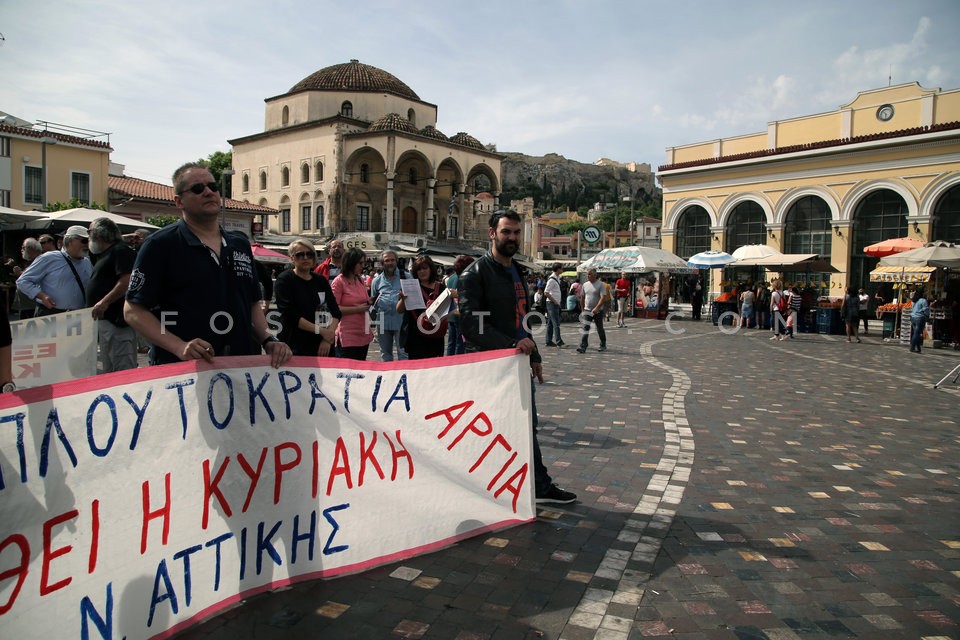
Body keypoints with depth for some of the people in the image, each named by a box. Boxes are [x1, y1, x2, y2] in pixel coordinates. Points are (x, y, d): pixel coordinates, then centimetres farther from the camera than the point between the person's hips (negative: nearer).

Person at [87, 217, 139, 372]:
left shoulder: (121, 251, -10)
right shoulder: (103, 255, 23)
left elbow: (127, 281, -23)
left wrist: (105, 302, -26)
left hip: (117, 320, -11)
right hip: (104, 319, 11)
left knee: (123, 369, -11)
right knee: (108, 371, 16)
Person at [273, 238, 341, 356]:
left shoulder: (321, 280, 11)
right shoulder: (284, 280, -2)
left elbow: (335, 312, 6)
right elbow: (289, 315, -13)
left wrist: (328, 338, -10)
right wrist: (321, 331, -16)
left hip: (322, 347, 4)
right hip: (294, 348, -4)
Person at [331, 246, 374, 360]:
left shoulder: (360, 280, 13)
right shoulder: (339, 281, -8)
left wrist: (368, 302, 9)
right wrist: (357, 309, -17)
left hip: (364, 334, 7)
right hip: (348, 337, -7)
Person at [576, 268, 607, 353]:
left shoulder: (600, 284, -8)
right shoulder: (585, 285, 7)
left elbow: (602, 298, -18)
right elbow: (582, 298, 17)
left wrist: (597, 308, -30)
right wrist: (582, 309, 18)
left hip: (598, 311, -3)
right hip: (587, 310, 3)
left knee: (600, 329, 10)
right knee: (585, 328, -10)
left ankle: (603, 345, 28)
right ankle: (583, 347, -15)